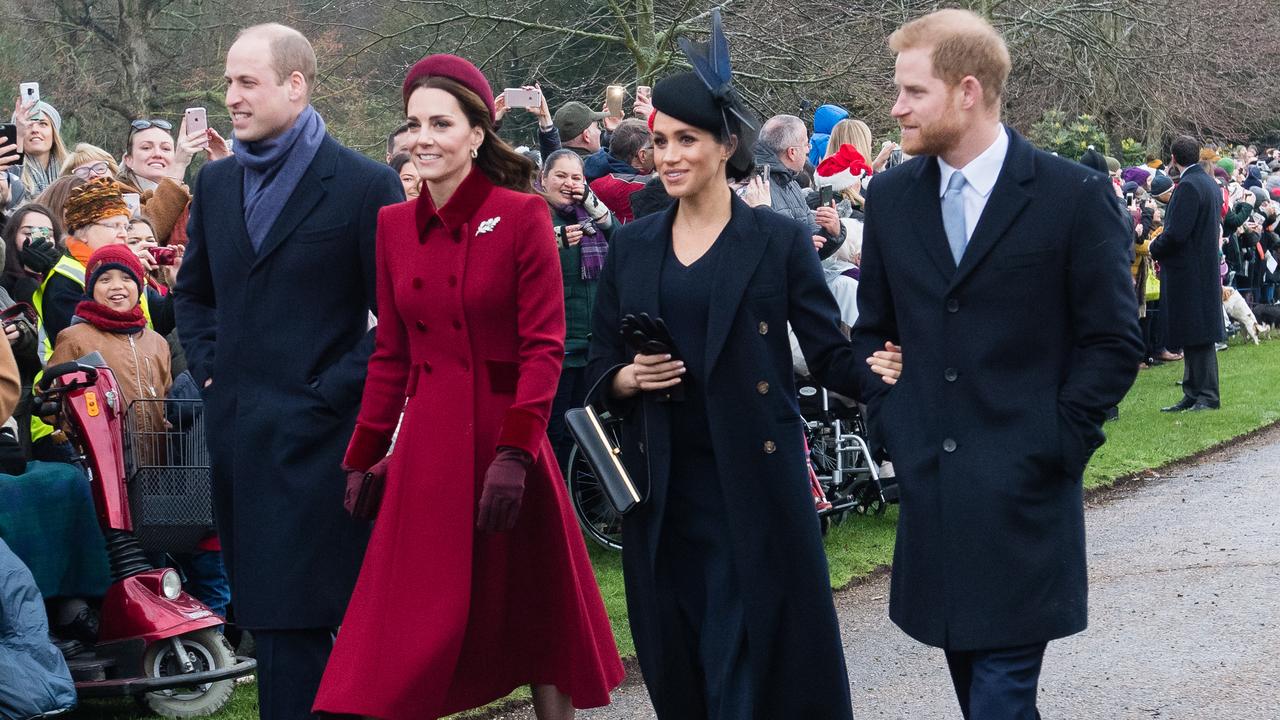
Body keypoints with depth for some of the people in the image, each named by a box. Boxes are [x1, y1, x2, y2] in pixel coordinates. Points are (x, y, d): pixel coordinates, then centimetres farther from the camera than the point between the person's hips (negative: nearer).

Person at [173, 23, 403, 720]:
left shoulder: (365, 185, -7)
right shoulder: (216, 183, 13)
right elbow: (192, 292, 25)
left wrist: (334, 389, -12)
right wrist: (209, 368, 10)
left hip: (319, 434, -6)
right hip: (238, 429, 6)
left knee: (299, 616, -4)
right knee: (272, 615, 11)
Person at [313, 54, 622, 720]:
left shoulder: (521, 216, -6)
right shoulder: (394, 225, 8)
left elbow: (543, 347, -9)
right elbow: (390, 356, 13)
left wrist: (514, 454, -18)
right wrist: (362, 460, 11)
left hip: (505, 440, -4)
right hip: (427, 448, 4)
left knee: (534, 617, 8)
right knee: (415, 625, 1)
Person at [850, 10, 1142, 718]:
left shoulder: (1075, 196, -6)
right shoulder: (890, 196, 7)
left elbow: (1114, 341, -3)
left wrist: (1055, 444, -8)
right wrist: (890, 422, 6)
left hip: (1024, 494, -5)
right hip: (928, 484, 5)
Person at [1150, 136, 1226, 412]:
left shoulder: (1188, 187, -18)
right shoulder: (1210, 184, 13)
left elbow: (1176, 233, -24)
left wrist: (1155, 248, -4)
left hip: (1188, 273, -10)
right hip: (1205, 268, 10)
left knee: (1197, 337, -5)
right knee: (1194, 337, 12)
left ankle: (1207, 397, -3)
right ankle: (1193, 395, 17)